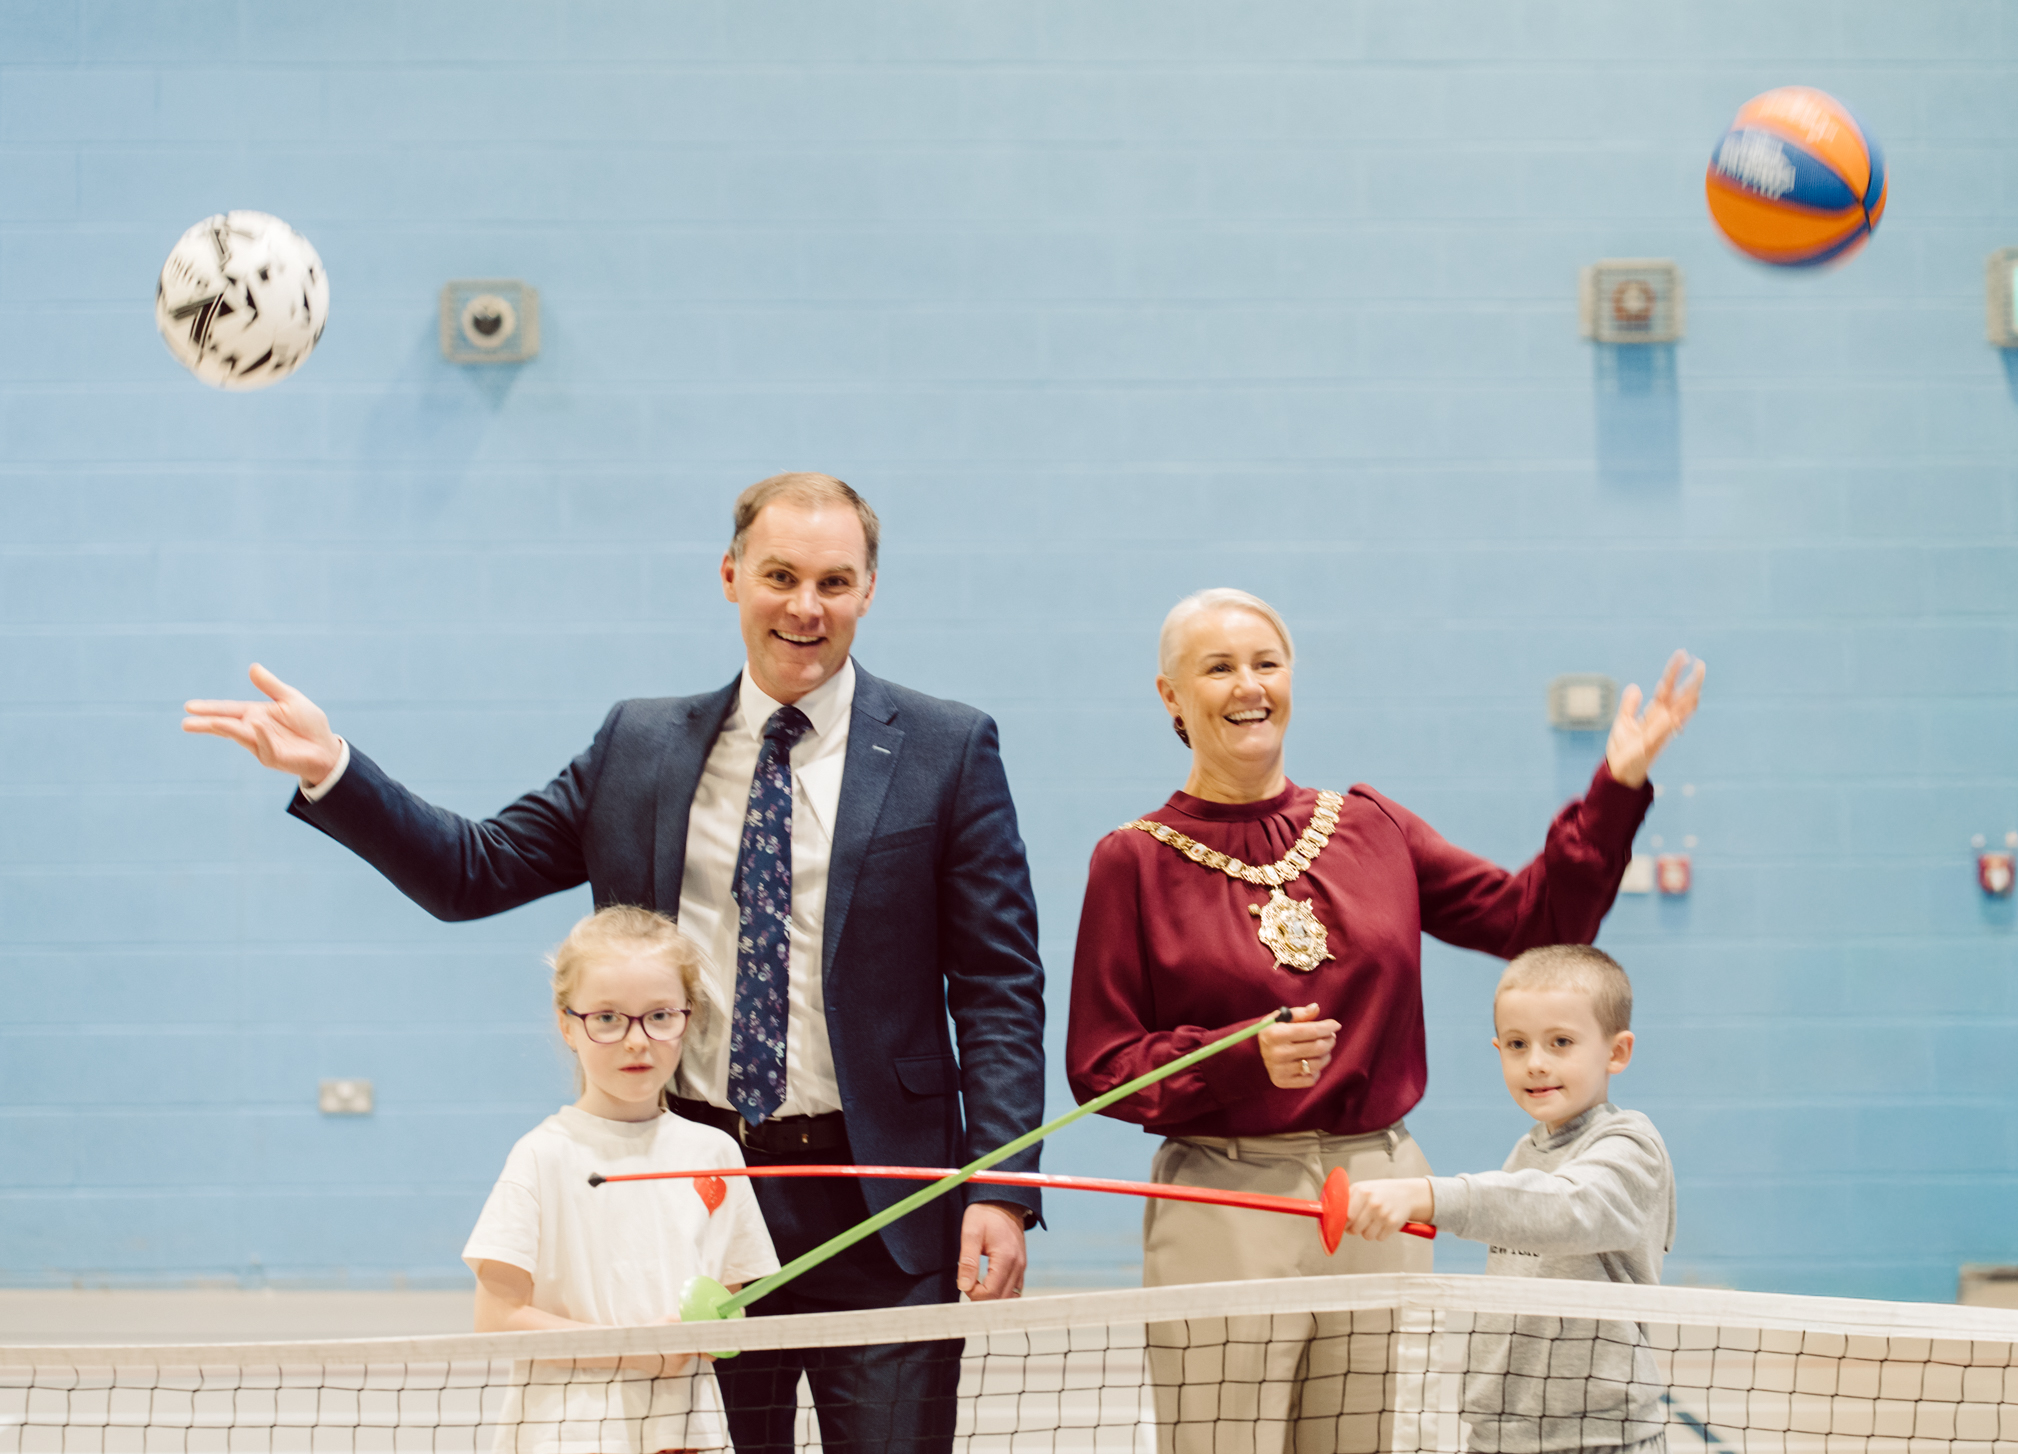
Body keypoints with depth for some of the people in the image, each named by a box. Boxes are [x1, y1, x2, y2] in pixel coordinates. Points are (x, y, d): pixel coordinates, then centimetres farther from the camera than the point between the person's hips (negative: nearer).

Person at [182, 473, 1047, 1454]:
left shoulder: (948, 750, 1)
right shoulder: (639, 745, 10)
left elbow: (998, 987, -3)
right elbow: (475, 871, 11)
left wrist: (1002, 1192, -12)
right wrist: (331, 772, -3)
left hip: (878, 1222, -3)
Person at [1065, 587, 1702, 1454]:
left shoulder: (1370, 829, 10)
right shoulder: (1136, 861, 0)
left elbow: (1533, 917, 13)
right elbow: (1098, 1065, -3)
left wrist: (1617, 788, 4)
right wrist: (1247, 1057, -17)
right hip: (1224, 1213, -3)